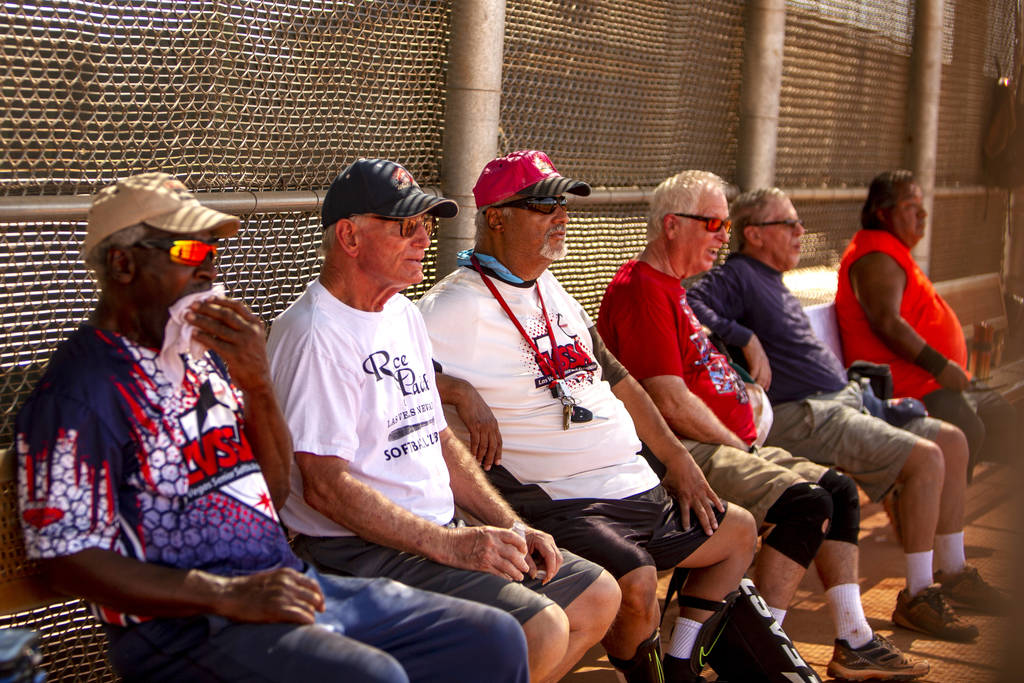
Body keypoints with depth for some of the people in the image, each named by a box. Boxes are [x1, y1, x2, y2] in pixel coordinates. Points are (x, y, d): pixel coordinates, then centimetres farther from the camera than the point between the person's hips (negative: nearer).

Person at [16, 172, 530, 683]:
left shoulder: (203, 356, 15)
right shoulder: (78, 390, -8)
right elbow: (65, 560, -15)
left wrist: (256, 383, -3)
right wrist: (229, 596, -20)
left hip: (288, 583, 8)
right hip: (183, 622, -8)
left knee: (496, 640, -1)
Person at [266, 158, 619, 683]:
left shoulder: (404, 314, 16)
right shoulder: (313, 335, -15)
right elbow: (325, 487, -21)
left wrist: (509, 527, 8)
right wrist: (451, 545, -22)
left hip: (440, 534, 10)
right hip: (357, 551, -10)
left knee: (598, 597, 6)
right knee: (541, 629, -24)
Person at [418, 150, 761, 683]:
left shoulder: (551, 289, 17)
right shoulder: (456, 307, -11)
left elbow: (614, 379, 22)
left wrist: (678, 460, 18)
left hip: (640, 491, 9)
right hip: (560, 505, -9)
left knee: (738, 531, 19)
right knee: (635, 584, -32)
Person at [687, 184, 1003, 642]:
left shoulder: (772, 283, 24)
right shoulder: (737, 277, -6)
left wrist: (855, 386, 20)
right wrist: (747, 338, -24)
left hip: (843, 400, 10)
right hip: (804, 417, -10)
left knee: (952, 441, 8)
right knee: (926, 457, -22)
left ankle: (952, 572, 17)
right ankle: (916, 596, -14)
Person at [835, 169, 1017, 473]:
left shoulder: (895, 253, 23)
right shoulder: (876, 257, -14)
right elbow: (887, 323, -25)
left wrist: (951, 369, 21)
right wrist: (939, 365, -25)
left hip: (939, 377, 12)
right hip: (906, 382, -12)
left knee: (1004, 417, 14)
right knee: (967, 429, -29)